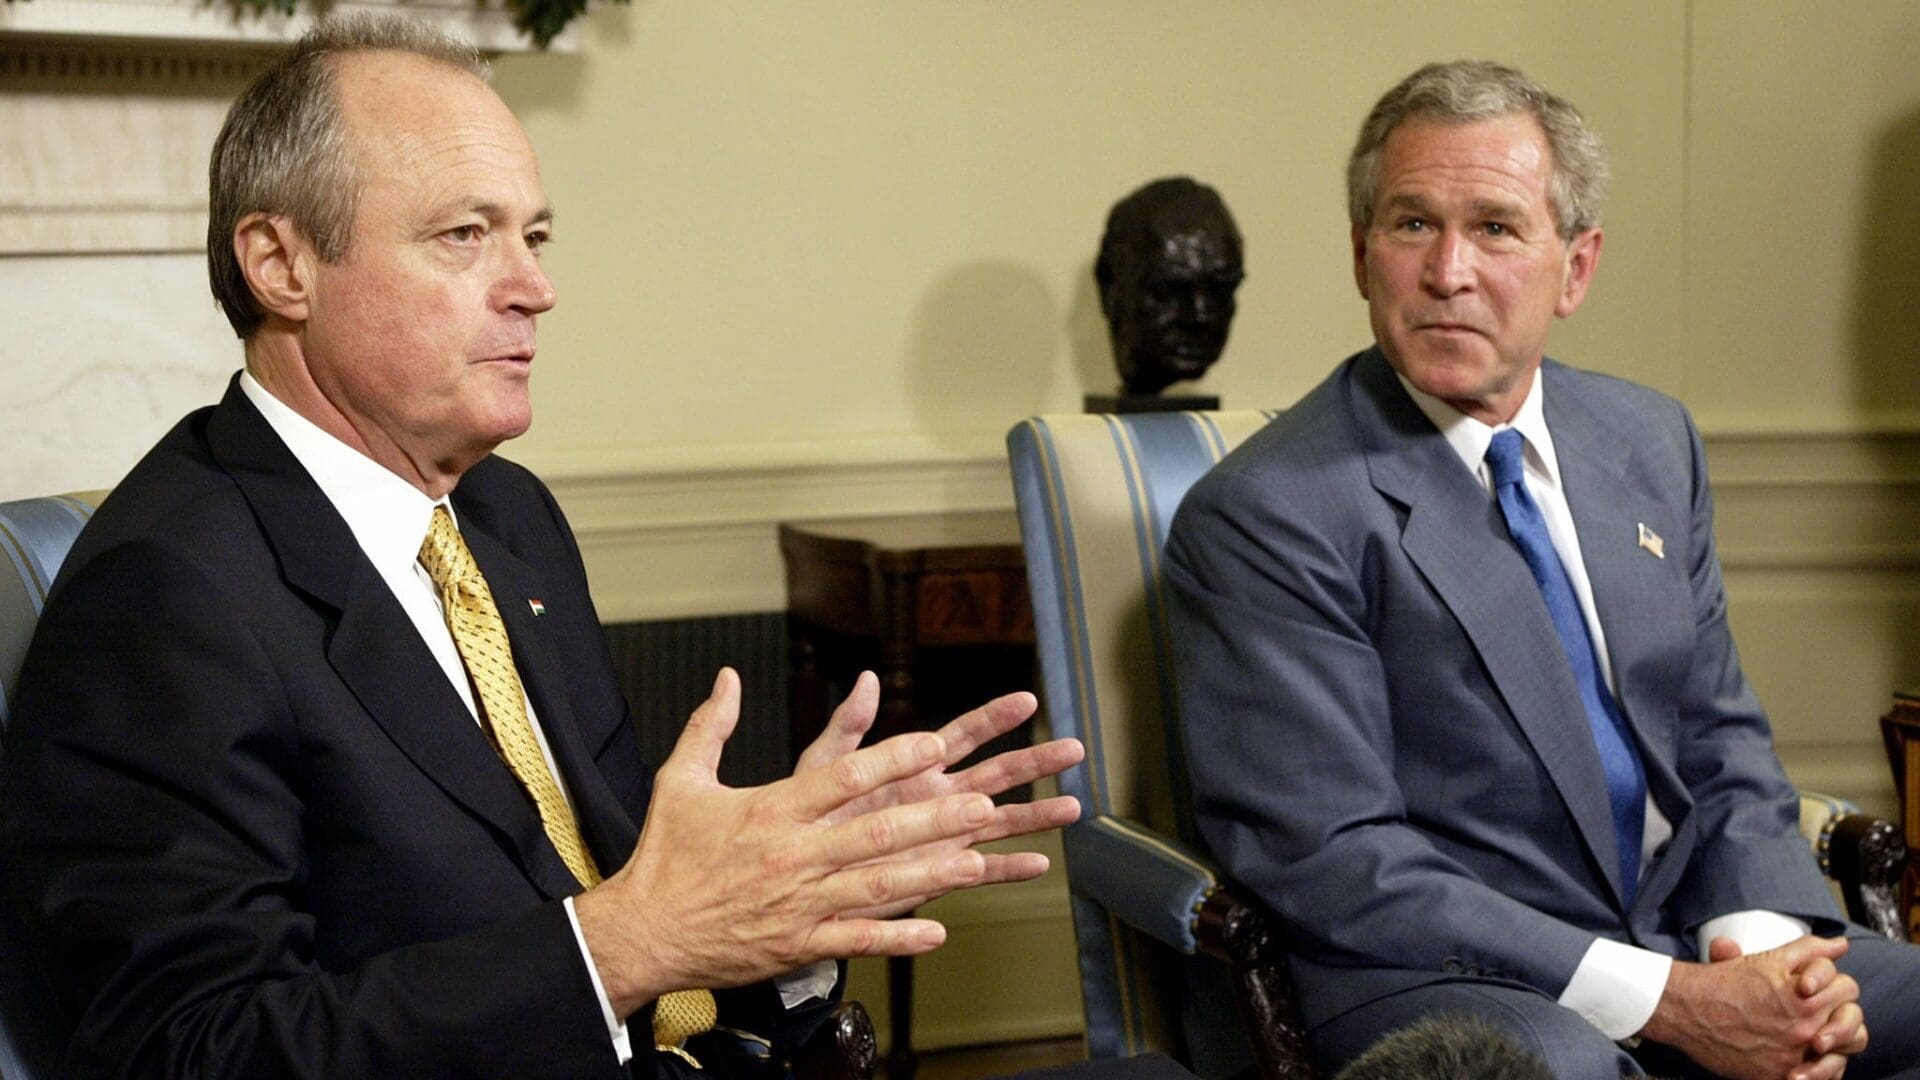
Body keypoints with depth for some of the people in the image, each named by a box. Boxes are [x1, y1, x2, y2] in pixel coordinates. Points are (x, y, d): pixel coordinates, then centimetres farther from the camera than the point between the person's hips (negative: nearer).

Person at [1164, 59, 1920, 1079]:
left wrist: (1764, 936, -7)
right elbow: (1331, 861, -15)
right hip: (1436, 982, -7)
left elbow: (1720, 737, 15)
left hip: (1689, 937, 7)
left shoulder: (1652, 443, 12)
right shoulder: (1265, 516, -10)